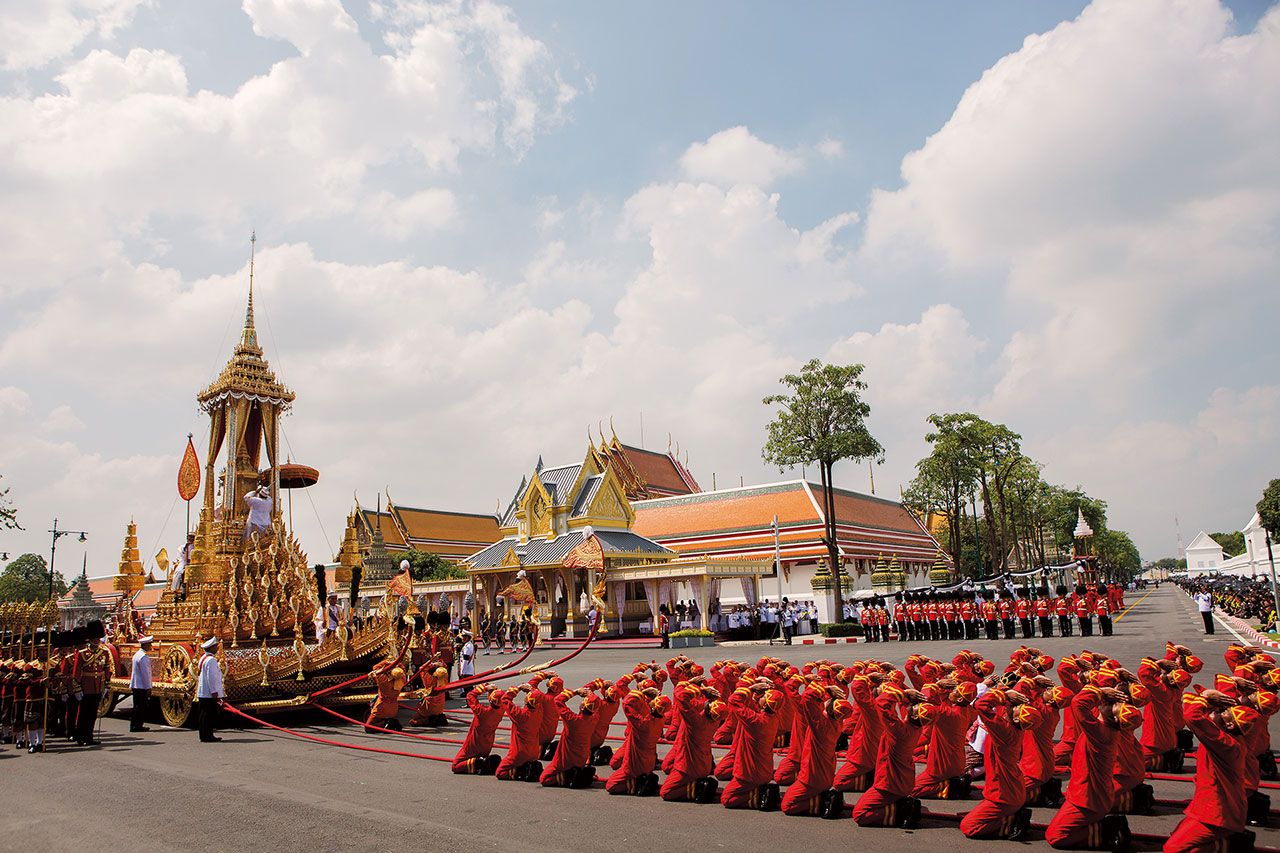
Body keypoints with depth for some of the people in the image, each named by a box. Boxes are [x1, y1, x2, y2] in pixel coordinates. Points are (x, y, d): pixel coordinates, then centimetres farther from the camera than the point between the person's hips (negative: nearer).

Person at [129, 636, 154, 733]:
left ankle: (135, 725, 18)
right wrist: (148, 687, -16)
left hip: (135, 685, 10)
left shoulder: (137, 654, 14)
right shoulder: (144, 657, -18)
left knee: (137, 706, 14)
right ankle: (136, 726, -1)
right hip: (142, 686, -10)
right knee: (141, 707, -3)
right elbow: (145, 673, -19)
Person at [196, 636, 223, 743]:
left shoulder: (203, 658, 16)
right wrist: (214, 691, -18)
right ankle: (207, 736, -4)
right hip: (209, 694, -10)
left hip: (202, 693, 10)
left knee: (204, 715, 13)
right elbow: (211, 677, -20)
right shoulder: (211, 660, -17)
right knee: (209, 715, -6)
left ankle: (205, 735, 19)